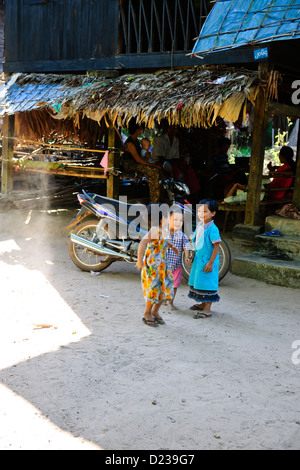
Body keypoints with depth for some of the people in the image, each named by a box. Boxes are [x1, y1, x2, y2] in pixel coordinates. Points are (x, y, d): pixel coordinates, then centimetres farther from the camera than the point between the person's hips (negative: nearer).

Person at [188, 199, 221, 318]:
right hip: (198, 258, 9)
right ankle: (203, 304, 34)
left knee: (207, 283, -3)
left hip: (207, 260, -9)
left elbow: (216, 246, -19)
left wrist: (211, 262, -20)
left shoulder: (212, 229, -19)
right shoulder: (199, 226, 6)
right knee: (198, 282, 18)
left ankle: (207, 309, 5)